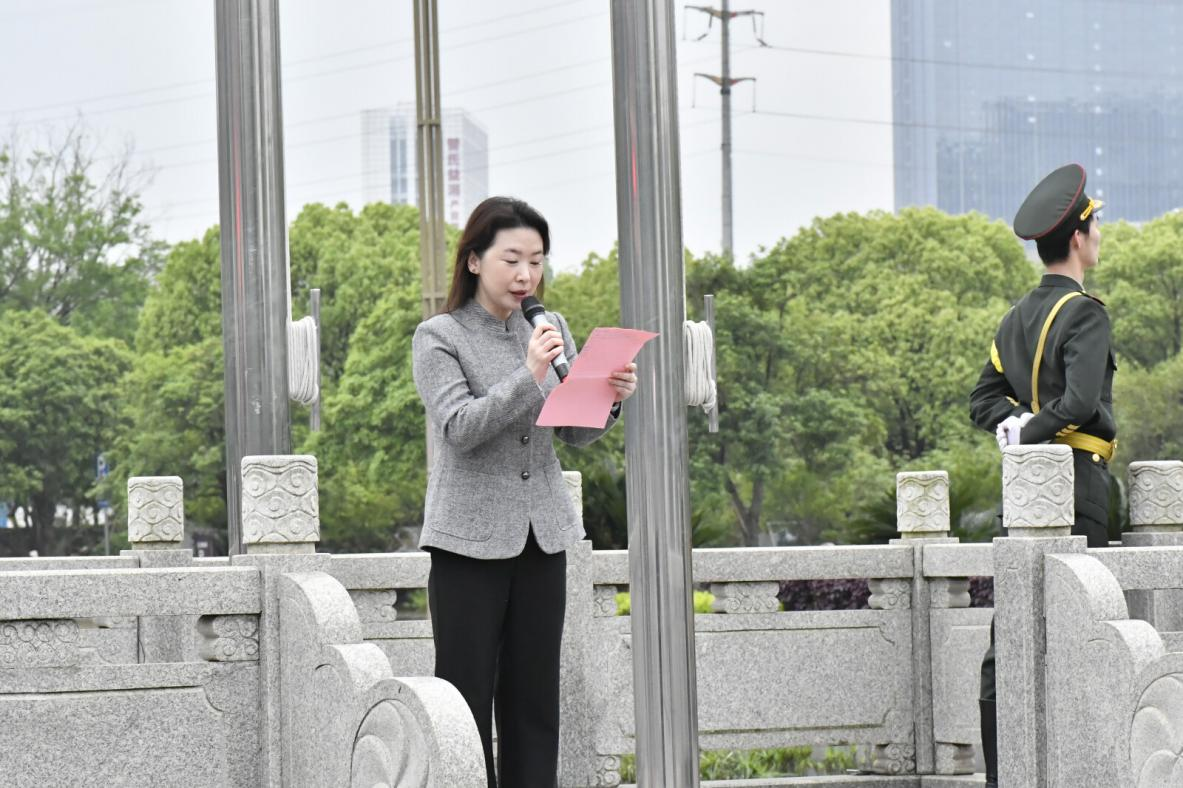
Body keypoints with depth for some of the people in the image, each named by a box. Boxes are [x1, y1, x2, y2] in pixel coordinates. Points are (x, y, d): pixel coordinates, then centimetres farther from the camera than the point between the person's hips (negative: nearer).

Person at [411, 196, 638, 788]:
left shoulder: (550, 329, 11)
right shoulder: (439, 338, -2)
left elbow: (574, 433, 10)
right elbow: (460, 427, -15)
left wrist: (609, 400, -10)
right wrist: (529, 376, -24)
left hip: (543, 536, 5)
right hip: (471, 539, -5)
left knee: (535, 700, 5)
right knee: (467, 697, -4)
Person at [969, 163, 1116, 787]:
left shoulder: (1019, 316, 16)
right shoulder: (1084, 313, -11)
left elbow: (984, 397, 16)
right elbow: (1081, 402, -22)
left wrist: (1013, 420, -2)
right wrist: (1030, 433, -10)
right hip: (1077, 478, -8)